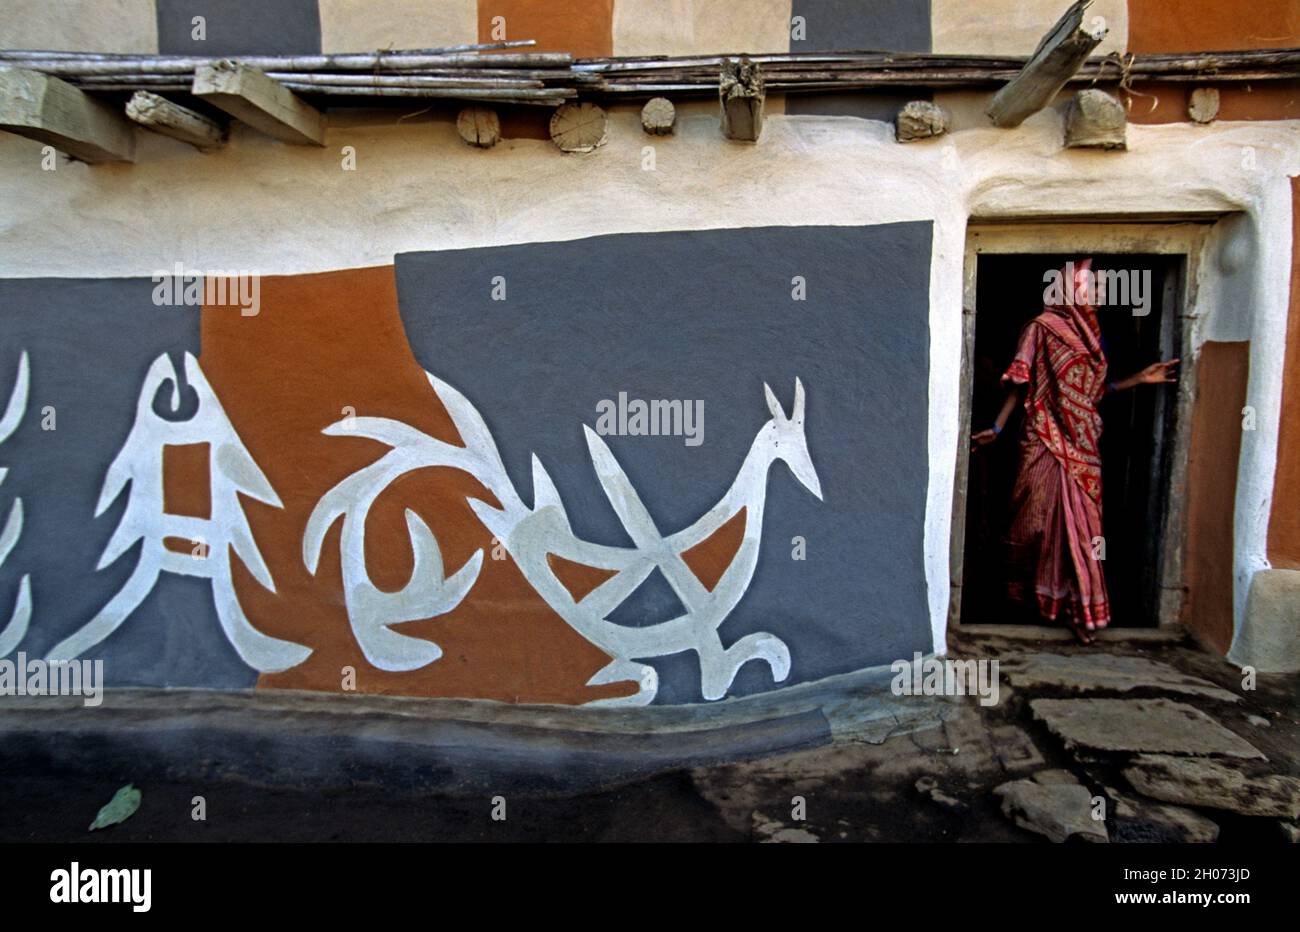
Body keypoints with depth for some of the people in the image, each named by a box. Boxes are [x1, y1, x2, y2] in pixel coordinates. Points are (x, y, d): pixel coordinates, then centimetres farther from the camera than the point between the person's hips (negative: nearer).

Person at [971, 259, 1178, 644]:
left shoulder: (1087, 332, 14)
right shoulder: (1041, 327, -6)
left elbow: (1090, 390, 16)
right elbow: (1019, 384, -7)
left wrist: (1139, 378, 13)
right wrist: (997, 428, -13)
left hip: (1082, 445, 6)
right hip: (1047, 441, -6)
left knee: (1079, 522, 5)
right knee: (1042, 521, 0)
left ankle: (1077, 606, 11)